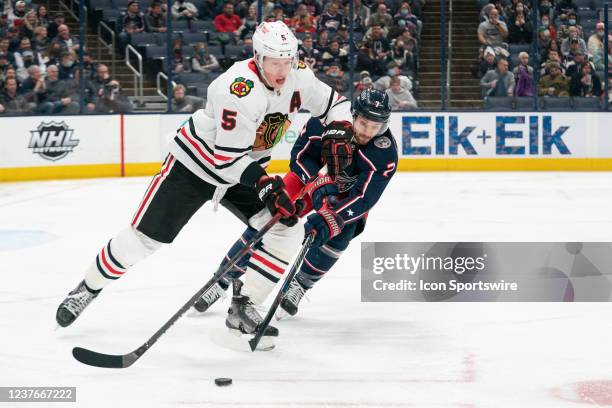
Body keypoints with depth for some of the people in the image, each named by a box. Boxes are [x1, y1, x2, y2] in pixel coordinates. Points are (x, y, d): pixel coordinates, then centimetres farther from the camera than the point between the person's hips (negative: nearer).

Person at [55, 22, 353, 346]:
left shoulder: (298, 77, -12)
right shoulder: (239, 89, -33)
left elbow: (334, 103, 4)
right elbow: (227, 159, -31)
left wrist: (338, 132, -15)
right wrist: (265, 183, -39)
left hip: (245, 167, 6)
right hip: (195, 162, -6)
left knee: (283, 233, -9)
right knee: (143, 237, -3)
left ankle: (242, 308, 2)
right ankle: (87, 289, 18)